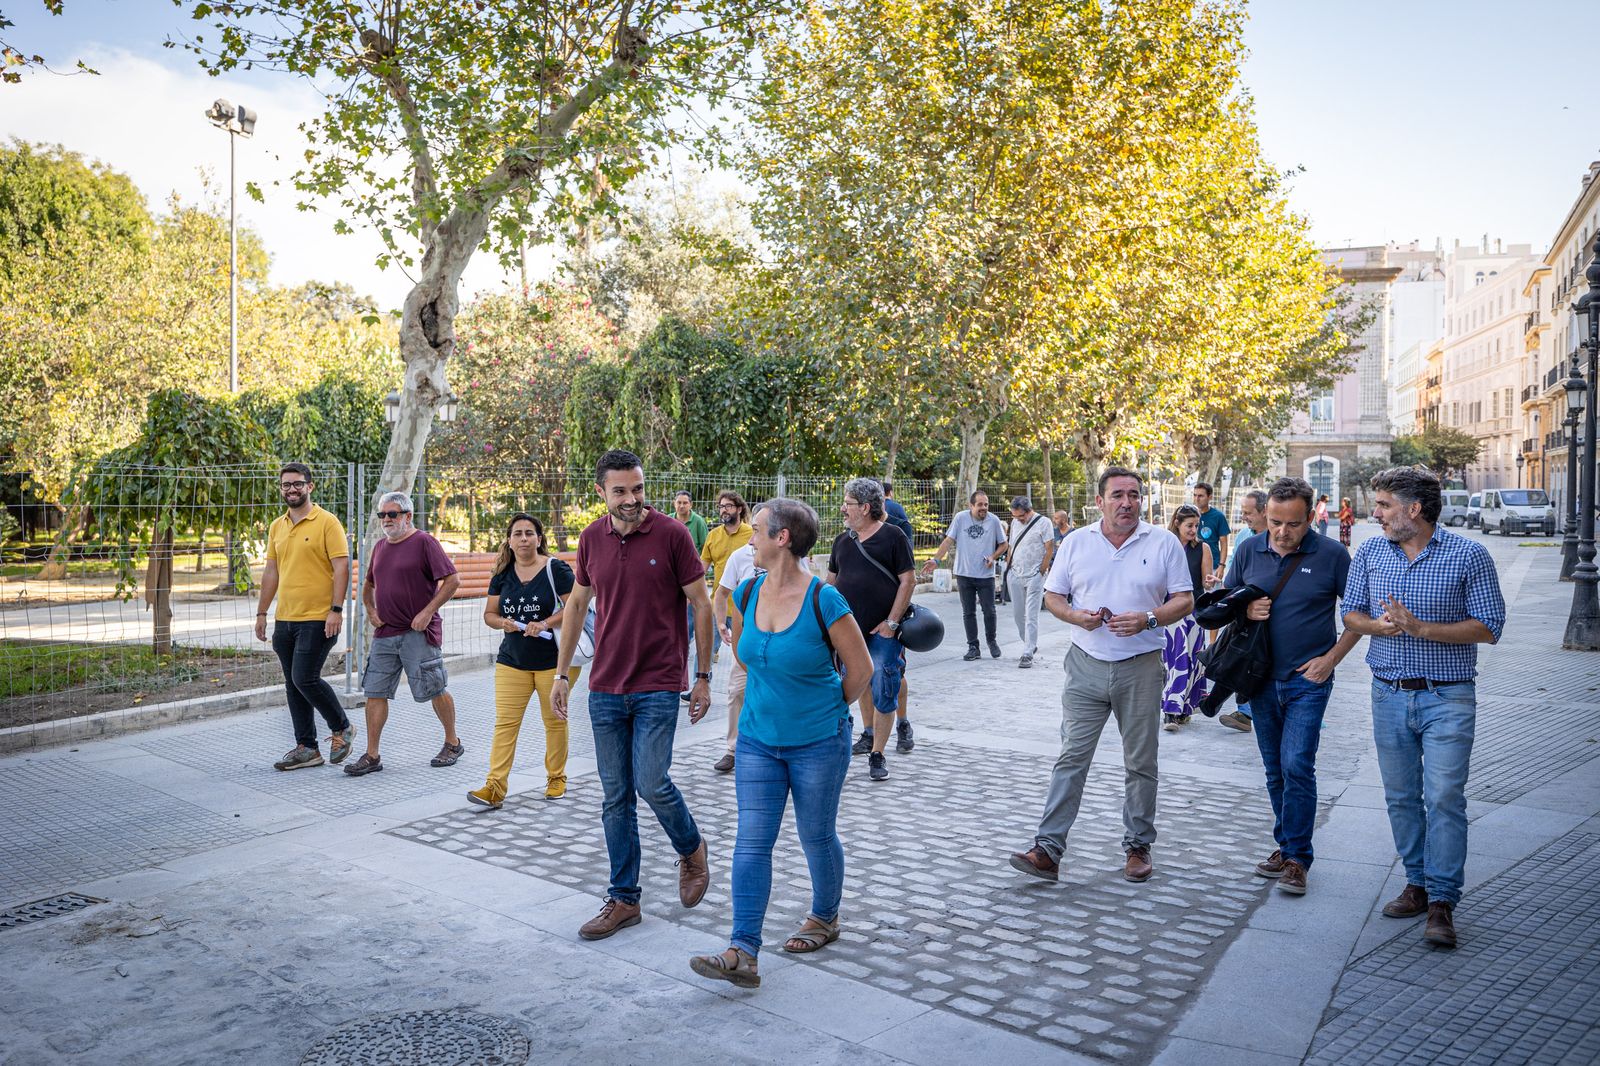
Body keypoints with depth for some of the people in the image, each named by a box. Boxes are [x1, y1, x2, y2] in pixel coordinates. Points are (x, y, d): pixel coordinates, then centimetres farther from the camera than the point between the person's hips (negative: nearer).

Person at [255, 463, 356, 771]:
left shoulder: (327, 522, -7)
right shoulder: (277, 527, 13)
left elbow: (342, 567, -12)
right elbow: (271, 571, 19)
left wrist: (336, 609, -18)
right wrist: (261, 612, 16)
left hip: (317, 619, -7)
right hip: (284, 619, 7)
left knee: (305, 679, -11)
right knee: (293, 684, 9)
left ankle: (342, 728, 12)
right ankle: (307, 748, 18)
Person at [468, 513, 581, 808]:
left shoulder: (556, 569, -7)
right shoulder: (502, 575, 7)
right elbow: (489, 614, 11)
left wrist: (545, 623, -24)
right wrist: (502, 623, -12)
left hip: (553, 659, -3)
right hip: (512, 660, 4)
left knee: (554, 720, 9)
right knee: (505, 722, -4)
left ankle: (556, 778, 25)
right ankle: (495, 787, -5)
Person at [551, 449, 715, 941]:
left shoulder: (672, 534, -8)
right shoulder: (591, 538, 4)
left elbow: (700, 604, -3)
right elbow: (577, 605, 14)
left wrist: (703, 676, -3)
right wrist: (561, 673, 12)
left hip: (658, 685, -4)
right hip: (605, 688, 4)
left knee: (652, 783, -10)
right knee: (616, 796, 8)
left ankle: (691, 848, 21)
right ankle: (623, 899, 20)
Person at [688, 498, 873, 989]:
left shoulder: (824, 600, -20)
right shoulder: (748, 594, -3)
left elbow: (860, 668, -9)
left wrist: (830, 711, 4)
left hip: (818, 743, -5)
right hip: (758, 740, 5)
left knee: (816, 836, 12)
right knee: (751, 842, -1)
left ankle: (825, 918, 37)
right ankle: (742, 954, 0)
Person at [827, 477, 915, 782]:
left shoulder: (893, 537, -6)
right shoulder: (842, 540, 10)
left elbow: (908, 580, -8)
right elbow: (831, 580, 18)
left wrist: (891, 622, -13)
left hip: (883, 631, -5)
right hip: (850, 629, 5)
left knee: (883, 693, -5)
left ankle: (877, 755, 4)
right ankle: (868, 733, 37)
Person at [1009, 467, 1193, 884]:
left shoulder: (1164, 543, 1)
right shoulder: (1076, 542, 5)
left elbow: (1185, 600, 1)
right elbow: (1052, 596, 9)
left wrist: (1149, 619, -17)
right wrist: (1077, 616, -12)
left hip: (1141, 667, 0)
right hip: (1087, 665, 1)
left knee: (1141, 763, 10)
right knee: (1071, 759, -1)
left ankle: (1138, 846, 24)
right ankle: (1048, 849, 0)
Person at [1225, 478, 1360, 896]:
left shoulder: (1330, 555, -7)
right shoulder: (1249, 550, 2)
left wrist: (1331, 658, -7)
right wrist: (1245, 611, -10)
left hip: (1308, 679, -4)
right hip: (1261, 677, 4)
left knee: (1297, 766, -10)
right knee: (1275, 770, 13)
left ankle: (1297, 858, 1)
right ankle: (1285, 845, 27)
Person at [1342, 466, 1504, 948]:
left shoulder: (1468, 555, -7)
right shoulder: (1370, 553, 5)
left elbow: (1488, 627, -9)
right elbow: (1351, 614, 11)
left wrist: (1420, 628, -20)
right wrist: (1379, 625, -11)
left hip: (1448, 697, -4)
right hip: (1389, 695, 4)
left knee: (1444, 797, -7)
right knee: (1401, 797, 11)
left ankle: (1442, 903, 0)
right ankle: (1417, 883, 25)